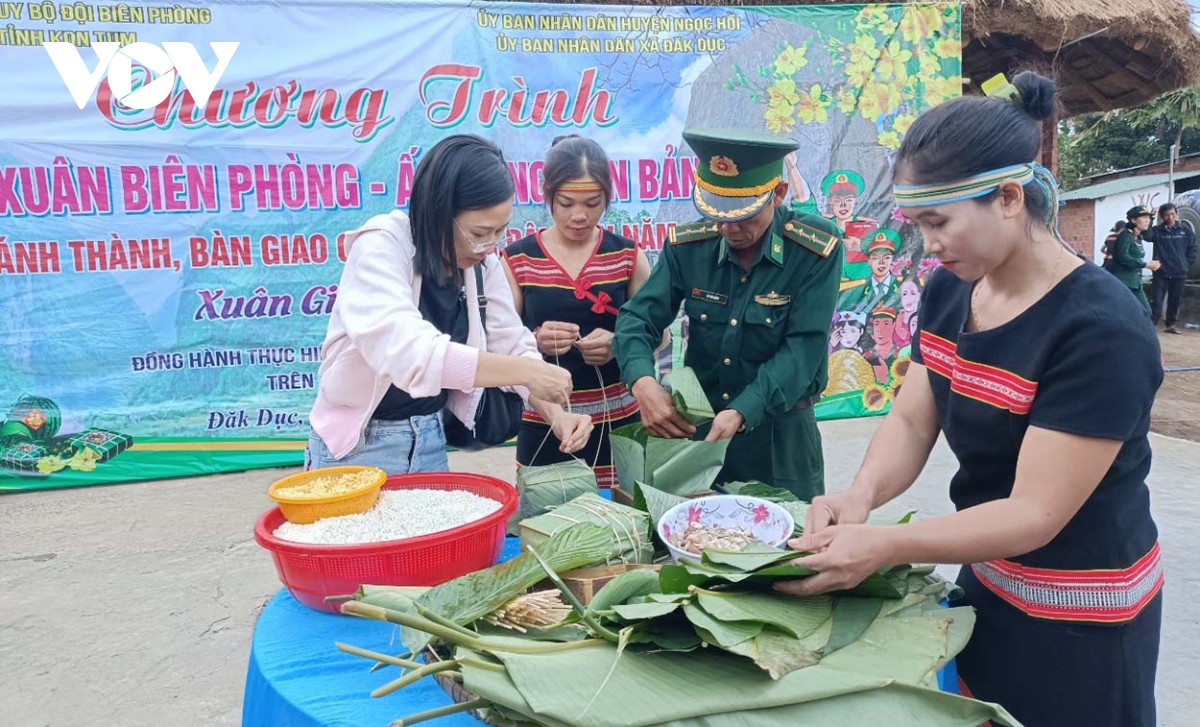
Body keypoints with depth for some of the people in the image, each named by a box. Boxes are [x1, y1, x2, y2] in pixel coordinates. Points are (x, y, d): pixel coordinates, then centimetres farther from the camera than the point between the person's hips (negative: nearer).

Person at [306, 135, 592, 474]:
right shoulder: (381, 247, -22)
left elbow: (513, 345, -3)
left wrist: (556, 414, -19)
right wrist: (523, 371, -36)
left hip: (431, 438, 5)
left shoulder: (483, 264, -4)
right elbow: (404, 350, -37)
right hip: (358, 445, -5)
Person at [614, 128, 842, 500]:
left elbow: (804, 348, -19)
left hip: (779, 431, -2)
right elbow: (637, 318, -7)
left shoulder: (817, 247, -15)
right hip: (695, 424, 3)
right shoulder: (688, 245, -7)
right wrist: (643, 382, -27)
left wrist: (741, 413, -30)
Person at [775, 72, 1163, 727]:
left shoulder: (1100, 330, -27)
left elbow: (1035, 514, -28)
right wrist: (861, 495, -24)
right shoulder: (948, 291, -5)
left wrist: (882, 545, -37)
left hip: (1077, 622, -6)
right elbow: (910, 422, -5)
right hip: (986, 582, 7)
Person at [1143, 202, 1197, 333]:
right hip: (1161, 272, -2)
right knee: (1156, 300, -5)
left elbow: (1192, 249, 11)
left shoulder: (1186, 230, 5)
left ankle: (1171, 324, 21)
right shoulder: (1157, 230, -1)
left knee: (1175, 301, 10)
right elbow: (1146, 235, -21)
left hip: (1179, 273, 3)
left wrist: (1186, 265, 3)